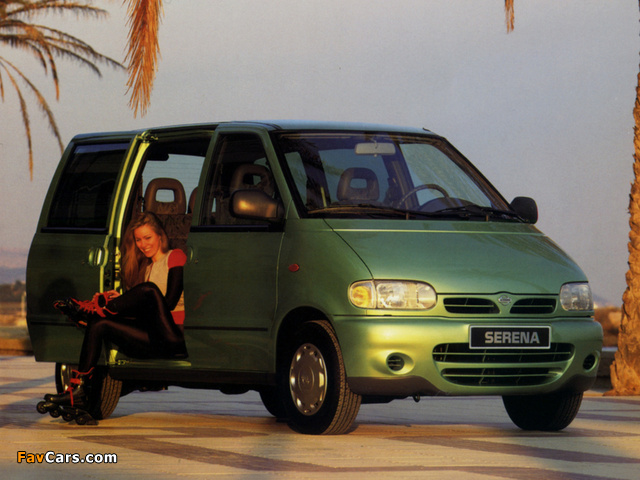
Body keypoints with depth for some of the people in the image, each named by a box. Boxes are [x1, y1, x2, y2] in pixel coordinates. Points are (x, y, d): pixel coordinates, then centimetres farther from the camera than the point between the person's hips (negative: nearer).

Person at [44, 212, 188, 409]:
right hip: (154, 340, 7)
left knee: (148, 289, -29)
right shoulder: (146, 267, 24)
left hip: (175, 338, -7)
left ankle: (91, 309, -15)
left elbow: (170, 302, -9)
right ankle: (77, 391, -20)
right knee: (98, 324, -10)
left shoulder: (175, 257, 3)